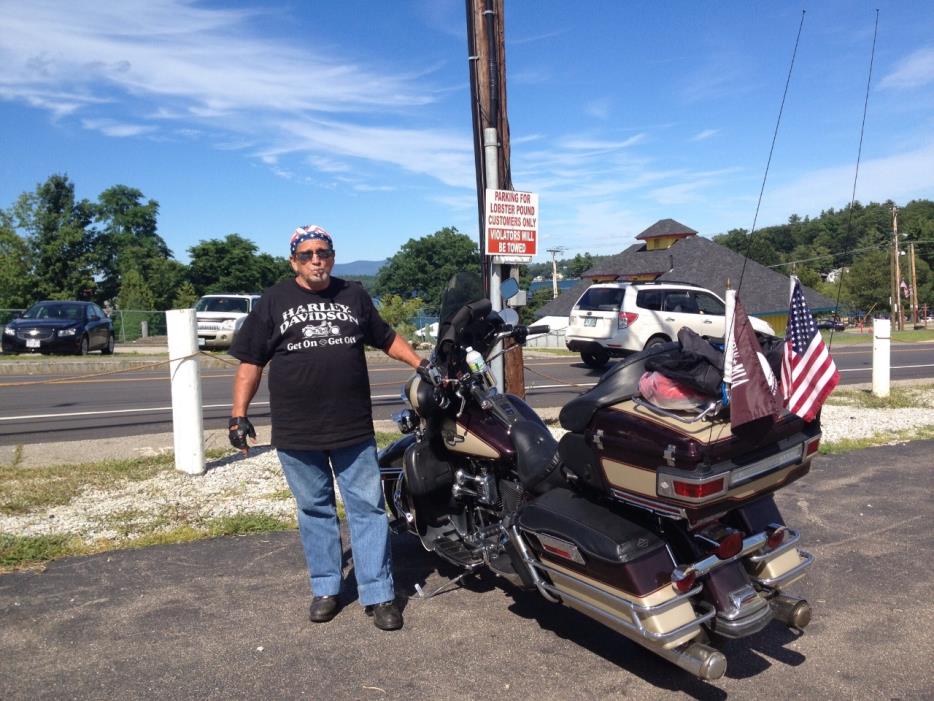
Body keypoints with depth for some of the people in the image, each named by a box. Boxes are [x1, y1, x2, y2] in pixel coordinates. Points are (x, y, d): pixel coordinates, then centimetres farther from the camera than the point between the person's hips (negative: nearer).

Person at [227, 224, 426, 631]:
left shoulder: (354, 296, 10)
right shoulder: (273, 302, 4)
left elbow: (385, 338, 21)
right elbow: (250, 361, 4)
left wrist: (421, 364, 11)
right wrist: (239, 414, -2)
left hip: (354, 428, 1)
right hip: (296, 432, -1)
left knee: (368, 508, 2)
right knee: (314, 511, 11)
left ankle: (378, 594, 11)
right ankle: (325, 589, 26)